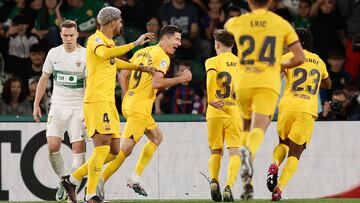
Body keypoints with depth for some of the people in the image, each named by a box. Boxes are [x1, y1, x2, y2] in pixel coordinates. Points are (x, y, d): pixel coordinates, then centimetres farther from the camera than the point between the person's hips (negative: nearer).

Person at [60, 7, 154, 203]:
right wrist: (134, 44, -32)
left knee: (113, 150, 7)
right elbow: (105, 54, -32)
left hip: (109, 102, 9)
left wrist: (139, 67, 50)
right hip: (96, 101, -9)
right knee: (103, 146, -16)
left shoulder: (110, 43, 21)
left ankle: (72, 179, 14)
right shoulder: (96, 40, -9)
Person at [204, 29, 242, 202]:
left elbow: (212, 74, -19)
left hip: (215, 112, -1)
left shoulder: (212, 61, 2)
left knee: (215, 152, 15)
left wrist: (210, 100, -15)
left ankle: (214, 180, -9)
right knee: (234, 152, -1)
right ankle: (229, 186, -21)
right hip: (235, 113, 1)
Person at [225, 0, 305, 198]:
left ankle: (247, 182, 13)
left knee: (246, 127, 20)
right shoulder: (282, 25, 6)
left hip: (243, 83, 2)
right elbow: (300, 57, 3)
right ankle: (248, 151, -47)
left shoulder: (237, 22, 8)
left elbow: (226, 26, 35)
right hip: (268, 84, -2)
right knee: (258, 129, -12)